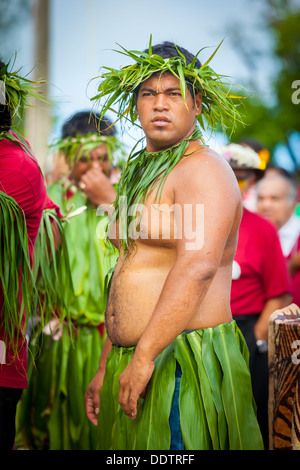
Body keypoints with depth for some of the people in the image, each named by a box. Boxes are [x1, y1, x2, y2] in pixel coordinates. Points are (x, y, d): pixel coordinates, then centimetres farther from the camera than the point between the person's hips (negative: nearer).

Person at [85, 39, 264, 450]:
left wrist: (143, 357, -26)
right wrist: (105, 369, 19)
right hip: (134, 361, 9)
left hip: (184, 365, -9)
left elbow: (197, 268, -25)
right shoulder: (140, 176, 18)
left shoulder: (204, 170, -11)